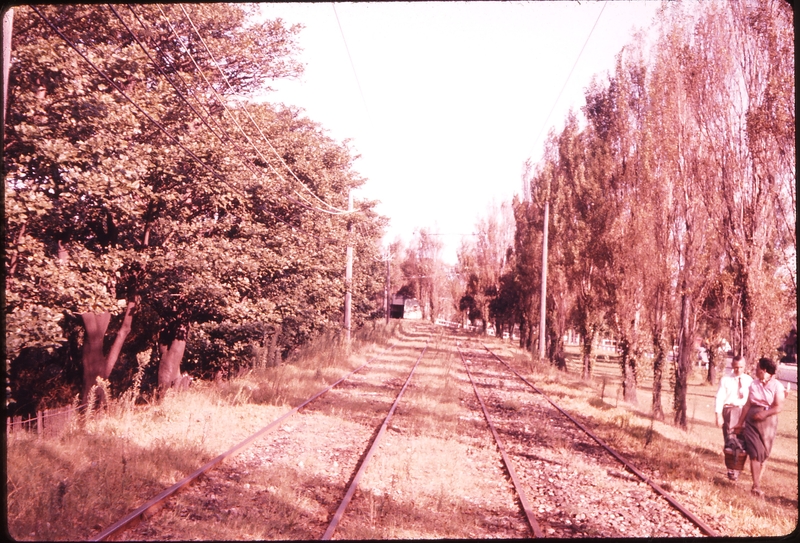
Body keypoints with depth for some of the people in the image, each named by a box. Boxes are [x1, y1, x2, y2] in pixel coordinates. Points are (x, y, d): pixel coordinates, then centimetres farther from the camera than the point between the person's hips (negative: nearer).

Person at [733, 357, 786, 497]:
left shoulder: (777, 386, -5)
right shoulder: (754, 384, 6)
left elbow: (779, 407, -10)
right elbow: (747, 405, 8)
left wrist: (764, 414, -23)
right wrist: (740, 423, 8)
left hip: (768, 422, -2)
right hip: (752, 421, 2)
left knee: (764, 453, 6)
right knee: (755, 451, -5)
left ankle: (758, 480, 19)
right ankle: (756, 485, -5)